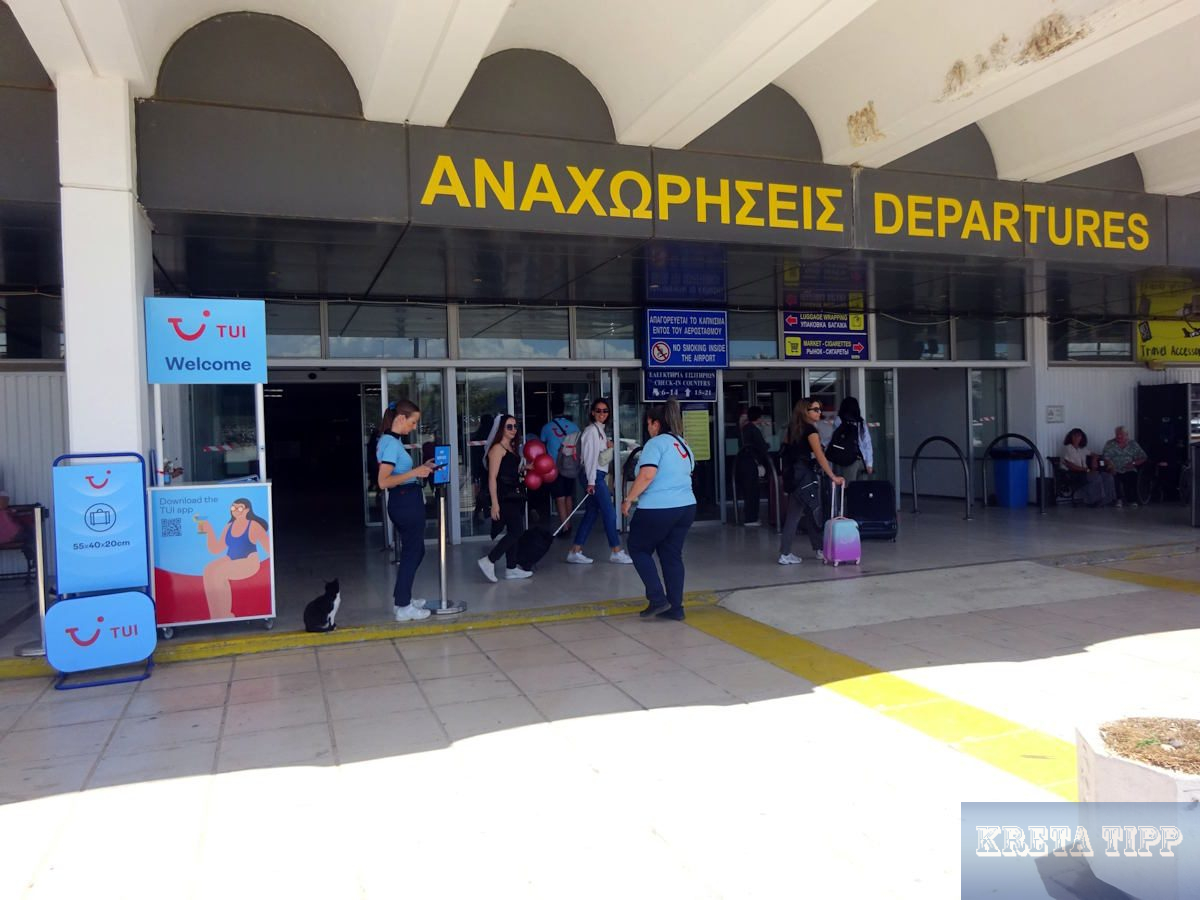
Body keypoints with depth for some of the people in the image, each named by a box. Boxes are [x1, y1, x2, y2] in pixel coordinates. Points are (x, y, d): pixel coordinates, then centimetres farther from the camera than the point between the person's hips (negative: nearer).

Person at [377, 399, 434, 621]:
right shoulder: (392, 444, -18)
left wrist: (420, 468, 14)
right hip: (406, 502, -10)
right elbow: (383, 482, -24)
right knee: (412, 553, -1)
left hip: (405, 503, 10)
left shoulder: (390, 441, 12)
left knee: (414, 551, 19)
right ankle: (403, 608, 7)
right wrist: (415, 472, -25)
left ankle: (402, 598, 29)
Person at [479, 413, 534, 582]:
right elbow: (492, 477, -16)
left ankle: (511, 568, 18)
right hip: (504, 497, -9)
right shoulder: (497, 449, -11)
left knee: (514, 532, 11)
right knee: (516, 531, -11)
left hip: (514, 496, 9)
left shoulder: (512, 448, 15)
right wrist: (494, 503, -21)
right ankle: (489, 561, -4)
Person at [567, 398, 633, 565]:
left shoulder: (600, 430, 17)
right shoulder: (592, 430, -11)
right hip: (593, 476, -10)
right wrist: (591, 481, -20)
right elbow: (589, 456, -16)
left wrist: (609, 446, 5)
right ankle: (616, 552, 3)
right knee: (609, 513, -5)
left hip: (599, 475, 10)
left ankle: (575, 551, 12)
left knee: (592, 513, 9)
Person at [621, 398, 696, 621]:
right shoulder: (684, 444, 15)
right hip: (687, 507, 8)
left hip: (657, 509, -8)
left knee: (638, 549, 10)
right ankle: (675, 608, 13)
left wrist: (628, 499, -13)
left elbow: (647, 475, -22)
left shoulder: (656, 443, -11)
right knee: (673, 556, 12)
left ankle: (657, 599, 3)